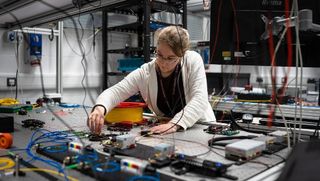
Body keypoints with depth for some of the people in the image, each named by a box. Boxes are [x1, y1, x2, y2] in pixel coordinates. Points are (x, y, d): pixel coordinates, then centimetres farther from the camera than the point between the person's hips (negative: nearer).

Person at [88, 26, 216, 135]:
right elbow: (114, 91, -12)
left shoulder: (193, 61, -13)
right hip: (164, 132, 2)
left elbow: (200, 99, -21)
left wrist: (175, 124, -36)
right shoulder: (144, 73, -9)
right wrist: (100, 108, -35)